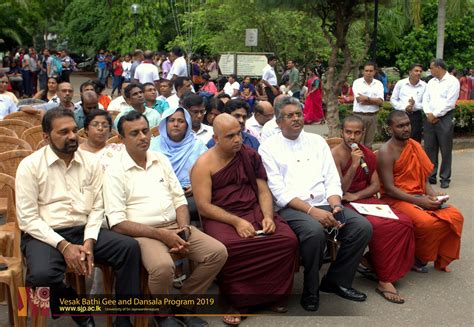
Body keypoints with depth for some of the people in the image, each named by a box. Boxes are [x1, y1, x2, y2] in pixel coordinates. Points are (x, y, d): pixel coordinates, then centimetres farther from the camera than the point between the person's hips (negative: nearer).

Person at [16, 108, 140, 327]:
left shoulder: (91, 162, 6)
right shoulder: (30, 166, -5)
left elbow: (97, 208, 5)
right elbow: (27, 218, -8)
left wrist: (89, 241, -12)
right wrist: (63, 245, -18)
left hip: (84, 231, 4)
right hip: (44, 235, -3)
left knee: (129, 247, -19)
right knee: (42, 275, -34)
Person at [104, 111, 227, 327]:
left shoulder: (162, 160, 11)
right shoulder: (115, 171, -6)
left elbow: (179, 199, 13)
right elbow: (117, 223, -12)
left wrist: (184, 228, -7)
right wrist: (160, 234, -18)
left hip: (175, 227, 6)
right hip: (142, 233, -6)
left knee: (218, 252, -14)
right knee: (163, 266, -35)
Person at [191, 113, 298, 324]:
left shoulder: (250, 156, 10)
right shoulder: (204, 165, -3)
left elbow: (263, 191, 11)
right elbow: (203, 206, -9)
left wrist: (268, 216, -9)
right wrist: (236, 221, -19)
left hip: (255, 210, 4)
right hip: (220, 217, -4)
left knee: (288, 240, -22)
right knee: (227, 248, -37)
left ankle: (274, 293, 2)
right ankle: (239, 301, -11)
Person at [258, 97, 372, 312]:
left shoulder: (317, 141, 17)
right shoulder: (268, 147, 2)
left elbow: (332, 180, 11)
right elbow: (279, 191, -8)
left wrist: (335, 207, -8)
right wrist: (311, 210, -18)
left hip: (324, 204, 5)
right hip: (291, 208, -5)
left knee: (363, 227, -16)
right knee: (315, 231, -35)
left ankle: (337, 280, 3)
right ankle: (310, 290, -10)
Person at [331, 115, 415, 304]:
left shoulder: (368, 154, 11)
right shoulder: (335, 155, -8)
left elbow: (375, 185, 8)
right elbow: (339, 190, -12)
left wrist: (355, 195, -11)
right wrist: (354, 165, -23)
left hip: (366, 200, 6)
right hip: (345, 205, -6)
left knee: (404, 223, -17)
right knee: (383, 227, -29)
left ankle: (368, 261, -2)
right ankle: (384, 280, -12)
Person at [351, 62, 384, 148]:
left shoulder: (378, 84, 6)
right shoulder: (357, 82, -2)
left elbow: (380, 101, -5)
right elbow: (359, 99, -14)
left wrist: (367, 98, -14)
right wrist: (374, 100, -8)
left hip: (373, 116, 3)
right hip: (359, 115, -3)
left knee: (369, 143, 12)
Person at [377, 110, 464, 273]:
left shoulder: (415, 146, 12)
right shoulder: (386, 152, -11)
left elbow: (423, 178, 14)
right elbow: (389, 188, -16)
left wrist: (433, 194, -7)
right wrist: (419, 201, -22)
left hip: (420, 197, 7)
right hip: (396, 199, -7)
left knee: (455, 217, -14)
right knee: (427, 222, -32)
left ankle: (441, 260, 5)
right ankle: (418, 259, -2)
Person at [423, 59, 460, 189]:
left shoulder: (452, 81, -6)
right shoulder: (431, 82, 14)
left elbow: (449, 103, -14)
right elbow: (425, 99, 9)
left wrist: (435, 115, -12)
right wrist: (429, 114, -7)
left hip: (445, 119, -6)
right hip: (430, 118, 6)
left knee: (445, 150, 0)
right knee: (429, 148, 8)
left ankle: (445, 178, 7)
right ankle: (431, 175, 17)